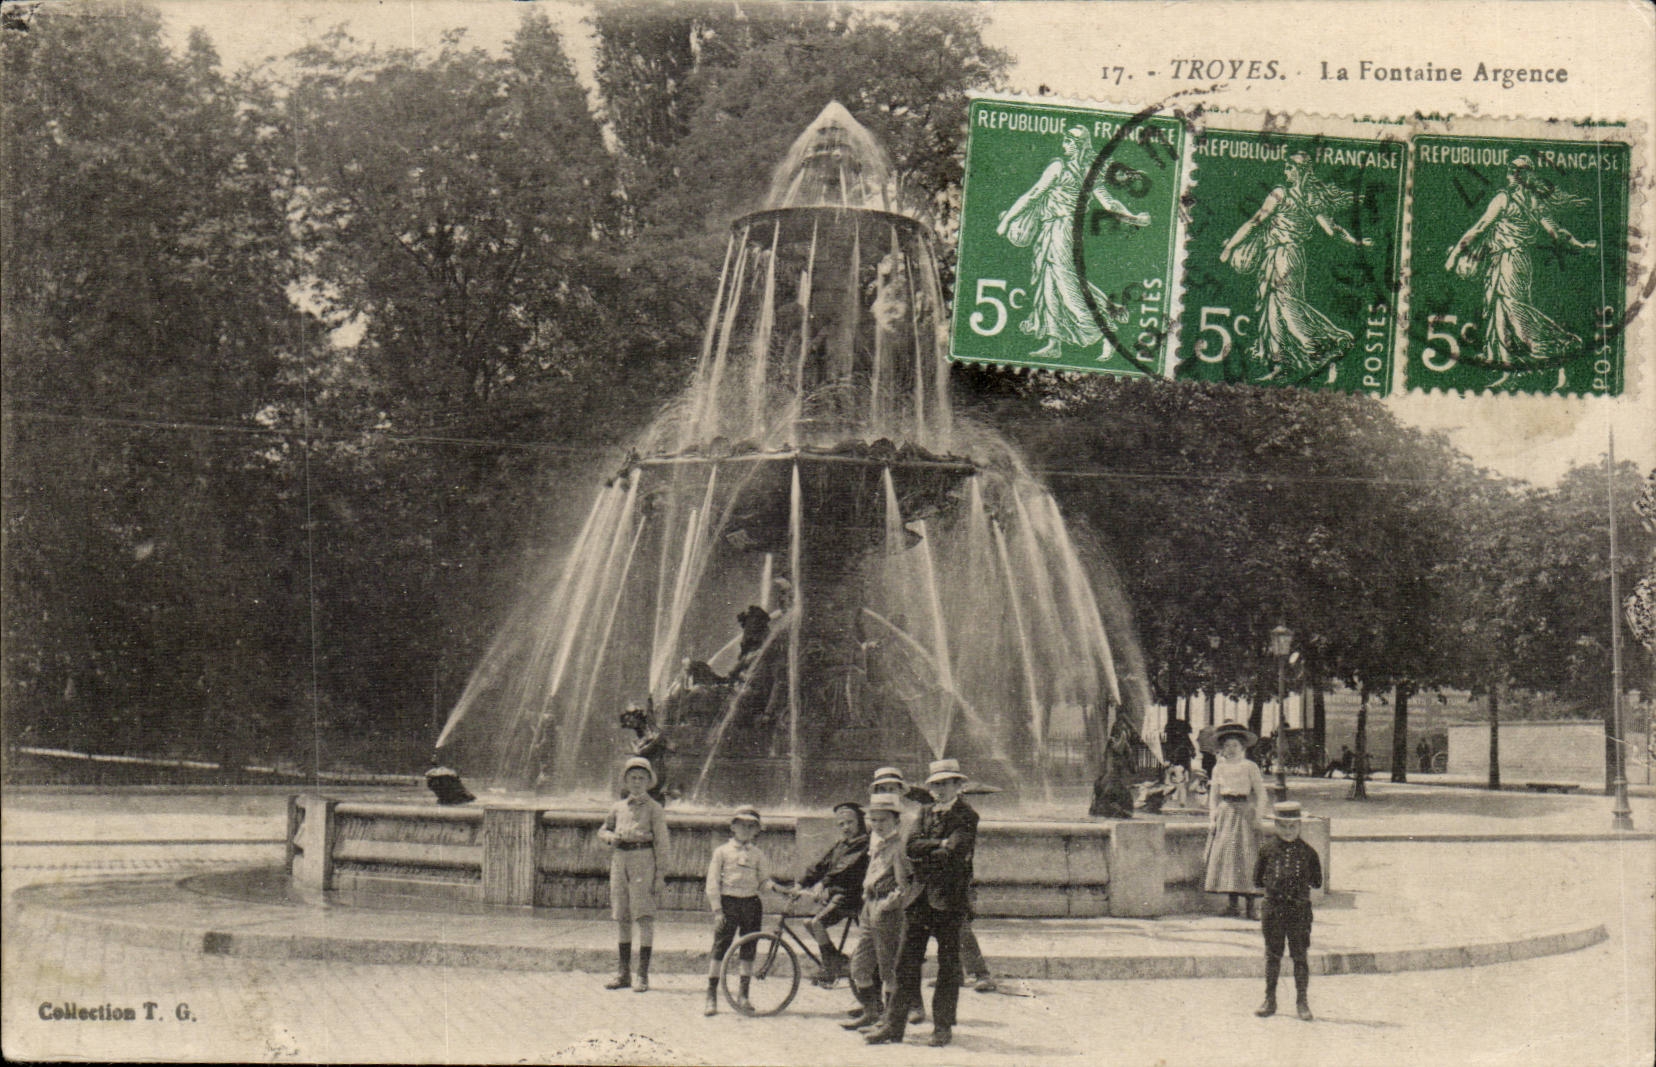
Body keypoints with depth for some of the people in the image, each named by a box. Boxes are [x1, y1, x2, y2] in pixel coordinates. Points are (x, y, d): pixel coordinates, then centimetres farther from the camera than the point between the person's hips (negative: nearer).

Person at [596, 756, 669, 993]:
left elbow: (661, 843, -1)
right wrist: (610, 837, 2)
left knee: (644, 918, -9)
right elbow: (603, 830, 27)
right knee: (622, 918, 8)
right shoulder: (619, 807, 15)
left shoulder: (654, 809, 2)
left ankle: (643, 974, -7)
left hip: (643, 860, -5)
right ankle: (624, 972, 16)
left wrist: (660, 875, -7)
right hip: (620, 860, 5)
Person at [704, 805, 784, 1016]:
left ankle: (743, 995, 15)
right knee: (719, 948, -6)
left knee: (748, 951, 5)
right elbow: (712, 883, -1)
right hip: (728, 902, -3)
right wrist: (717, 910, -9)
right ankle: (711, 997, -2)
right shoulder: (722, 851, 2)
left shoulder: (758, 854, 11)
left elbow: (763, 880, 11)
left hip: (751, 903, 3)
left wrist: (771, 885, -13)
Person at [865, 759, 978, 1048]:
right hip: (920, 895, 5)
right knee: (906, 962, 4)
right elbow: (911, 847, 2)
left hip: (949, 897, -5)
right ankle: (893, 1024, 8)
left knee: (948, 965, 1)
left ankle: (943, 1027, 9)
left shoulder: (966, 816, -3)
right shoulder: (926, 813, 16)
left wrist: (925, 852, -7)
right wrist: (939, 845, -10)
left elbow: (954, 853, -17)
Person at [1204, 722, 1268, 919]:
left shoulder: (1250, 767, 1)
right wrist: (1212, 818, 5)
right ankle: (1233, 903, 4)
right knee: (1224, 855, -1)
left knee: (1246, 857, -9)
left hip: (1244, 812, -4)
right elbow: (1213, 794, 13)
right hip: (1224, 813, 4)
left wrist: (1257, 816, -7)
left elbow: (1261, 794, 1)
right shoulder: (1219, 768, 11)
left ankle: (1250, 904, -8)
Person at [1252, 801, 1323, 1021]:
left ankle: (1302, 1002, 11)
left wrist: (1301, 888, 1)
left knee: (1301, 956, 2)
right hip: (1273, 908, 1)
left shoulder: (1307, 852, 0)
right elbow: (1258, 880, 9)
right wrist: (1273, 886, 2)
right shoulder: (1267, 850, 2)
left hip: (1300, 909, -1)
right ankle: (1270, 1001, 18)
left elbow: (1317, 882, 8)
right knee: (1272, 955, 9)